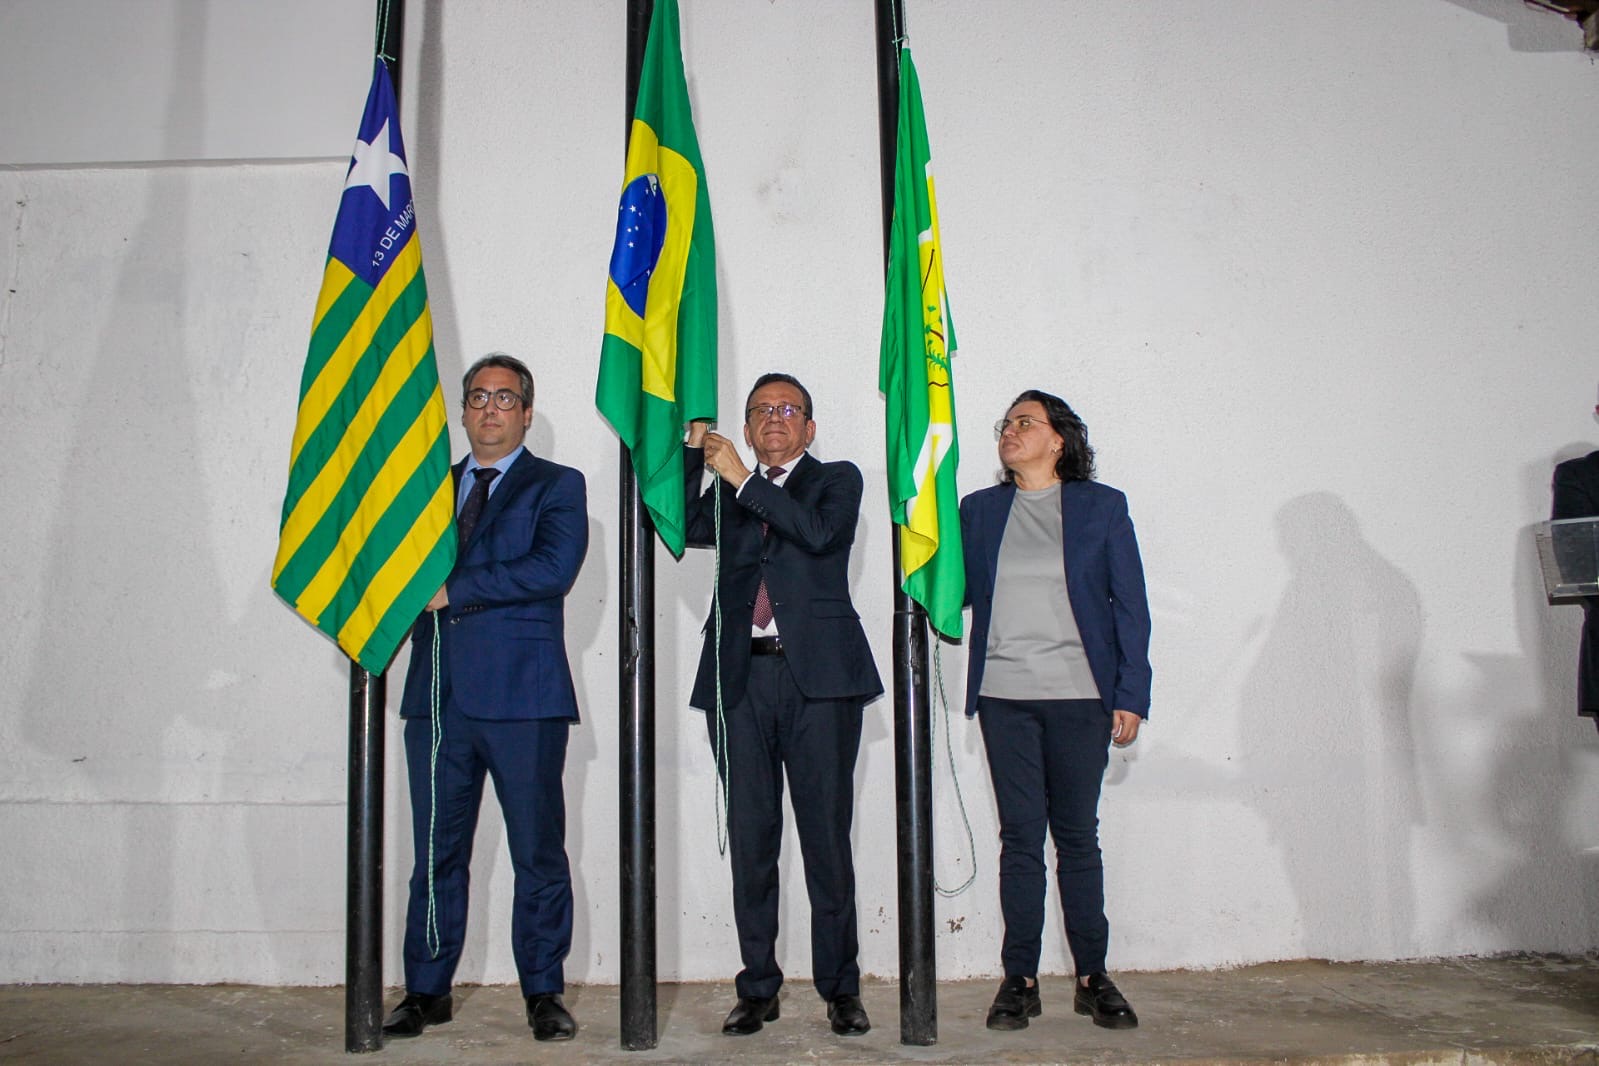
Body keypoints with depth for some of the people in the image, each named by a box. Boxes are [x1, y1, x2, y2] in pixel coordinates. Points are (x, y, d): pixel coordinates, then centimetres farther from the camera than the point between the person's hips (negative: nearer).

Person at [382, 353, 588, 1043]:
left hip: (522, 694, -4)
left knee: (538, 852, 1)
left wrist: (453, 590, -10)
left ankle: (543, 994, 13)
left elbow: (553, 568, -11)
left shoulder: (557, 486, 6)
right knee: (436, 851, 8)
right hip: (439, 694, 4)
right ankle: (427, 991, 20)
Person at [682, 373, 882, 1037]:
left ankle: (840, 988, 12)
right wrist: (694, 451, -4)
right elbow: (684, 529, 1)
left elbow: (820, 533, -10)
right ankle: (758, 988, 15)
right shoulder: (726, 491, 20)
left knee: (826, 834, 0)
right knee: (750, 838, 5)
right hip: (740, 677, 3)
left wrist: (744, 481, -7)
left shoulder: (837, 480, 11)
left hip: (817, 675, -3)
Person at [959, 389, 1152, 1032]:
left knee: (1077, 836, 5)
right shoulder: (978, 510, 12)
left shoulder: (1102, 507, 5)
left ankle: (1093, 977, 16)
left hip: (1079, 696, -1)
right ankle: (1019, 979, 11)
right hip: (1004, 696, 2)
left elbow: (1131, 607, 3)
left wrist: (1131, 696, -3)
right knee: (1020, 836, 3)